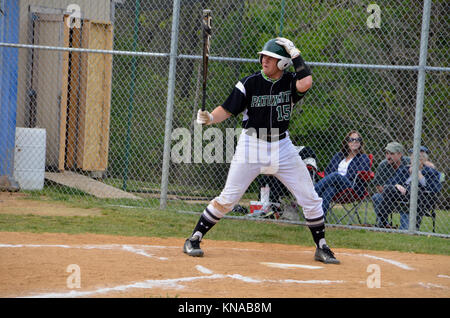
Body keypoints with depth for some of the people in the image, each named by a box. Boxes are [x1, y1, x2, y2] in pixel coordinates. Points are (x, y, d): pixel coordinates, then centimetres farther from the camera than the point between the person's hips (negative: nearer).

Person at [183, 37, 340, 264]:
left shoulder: (290, 82, -3)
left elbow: (306, 83, -26)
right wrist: (209, 118, -29)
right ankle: (193, 240, 4)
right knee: (228, 198, -7)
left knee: (310, 198, 1)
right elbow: (227, 109, -9)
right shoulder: (250, 83, -7)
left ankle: (321, 248, 16)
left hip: (282, 147, 2)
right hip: (251, 143, -2)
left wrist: (295, 54, -18)